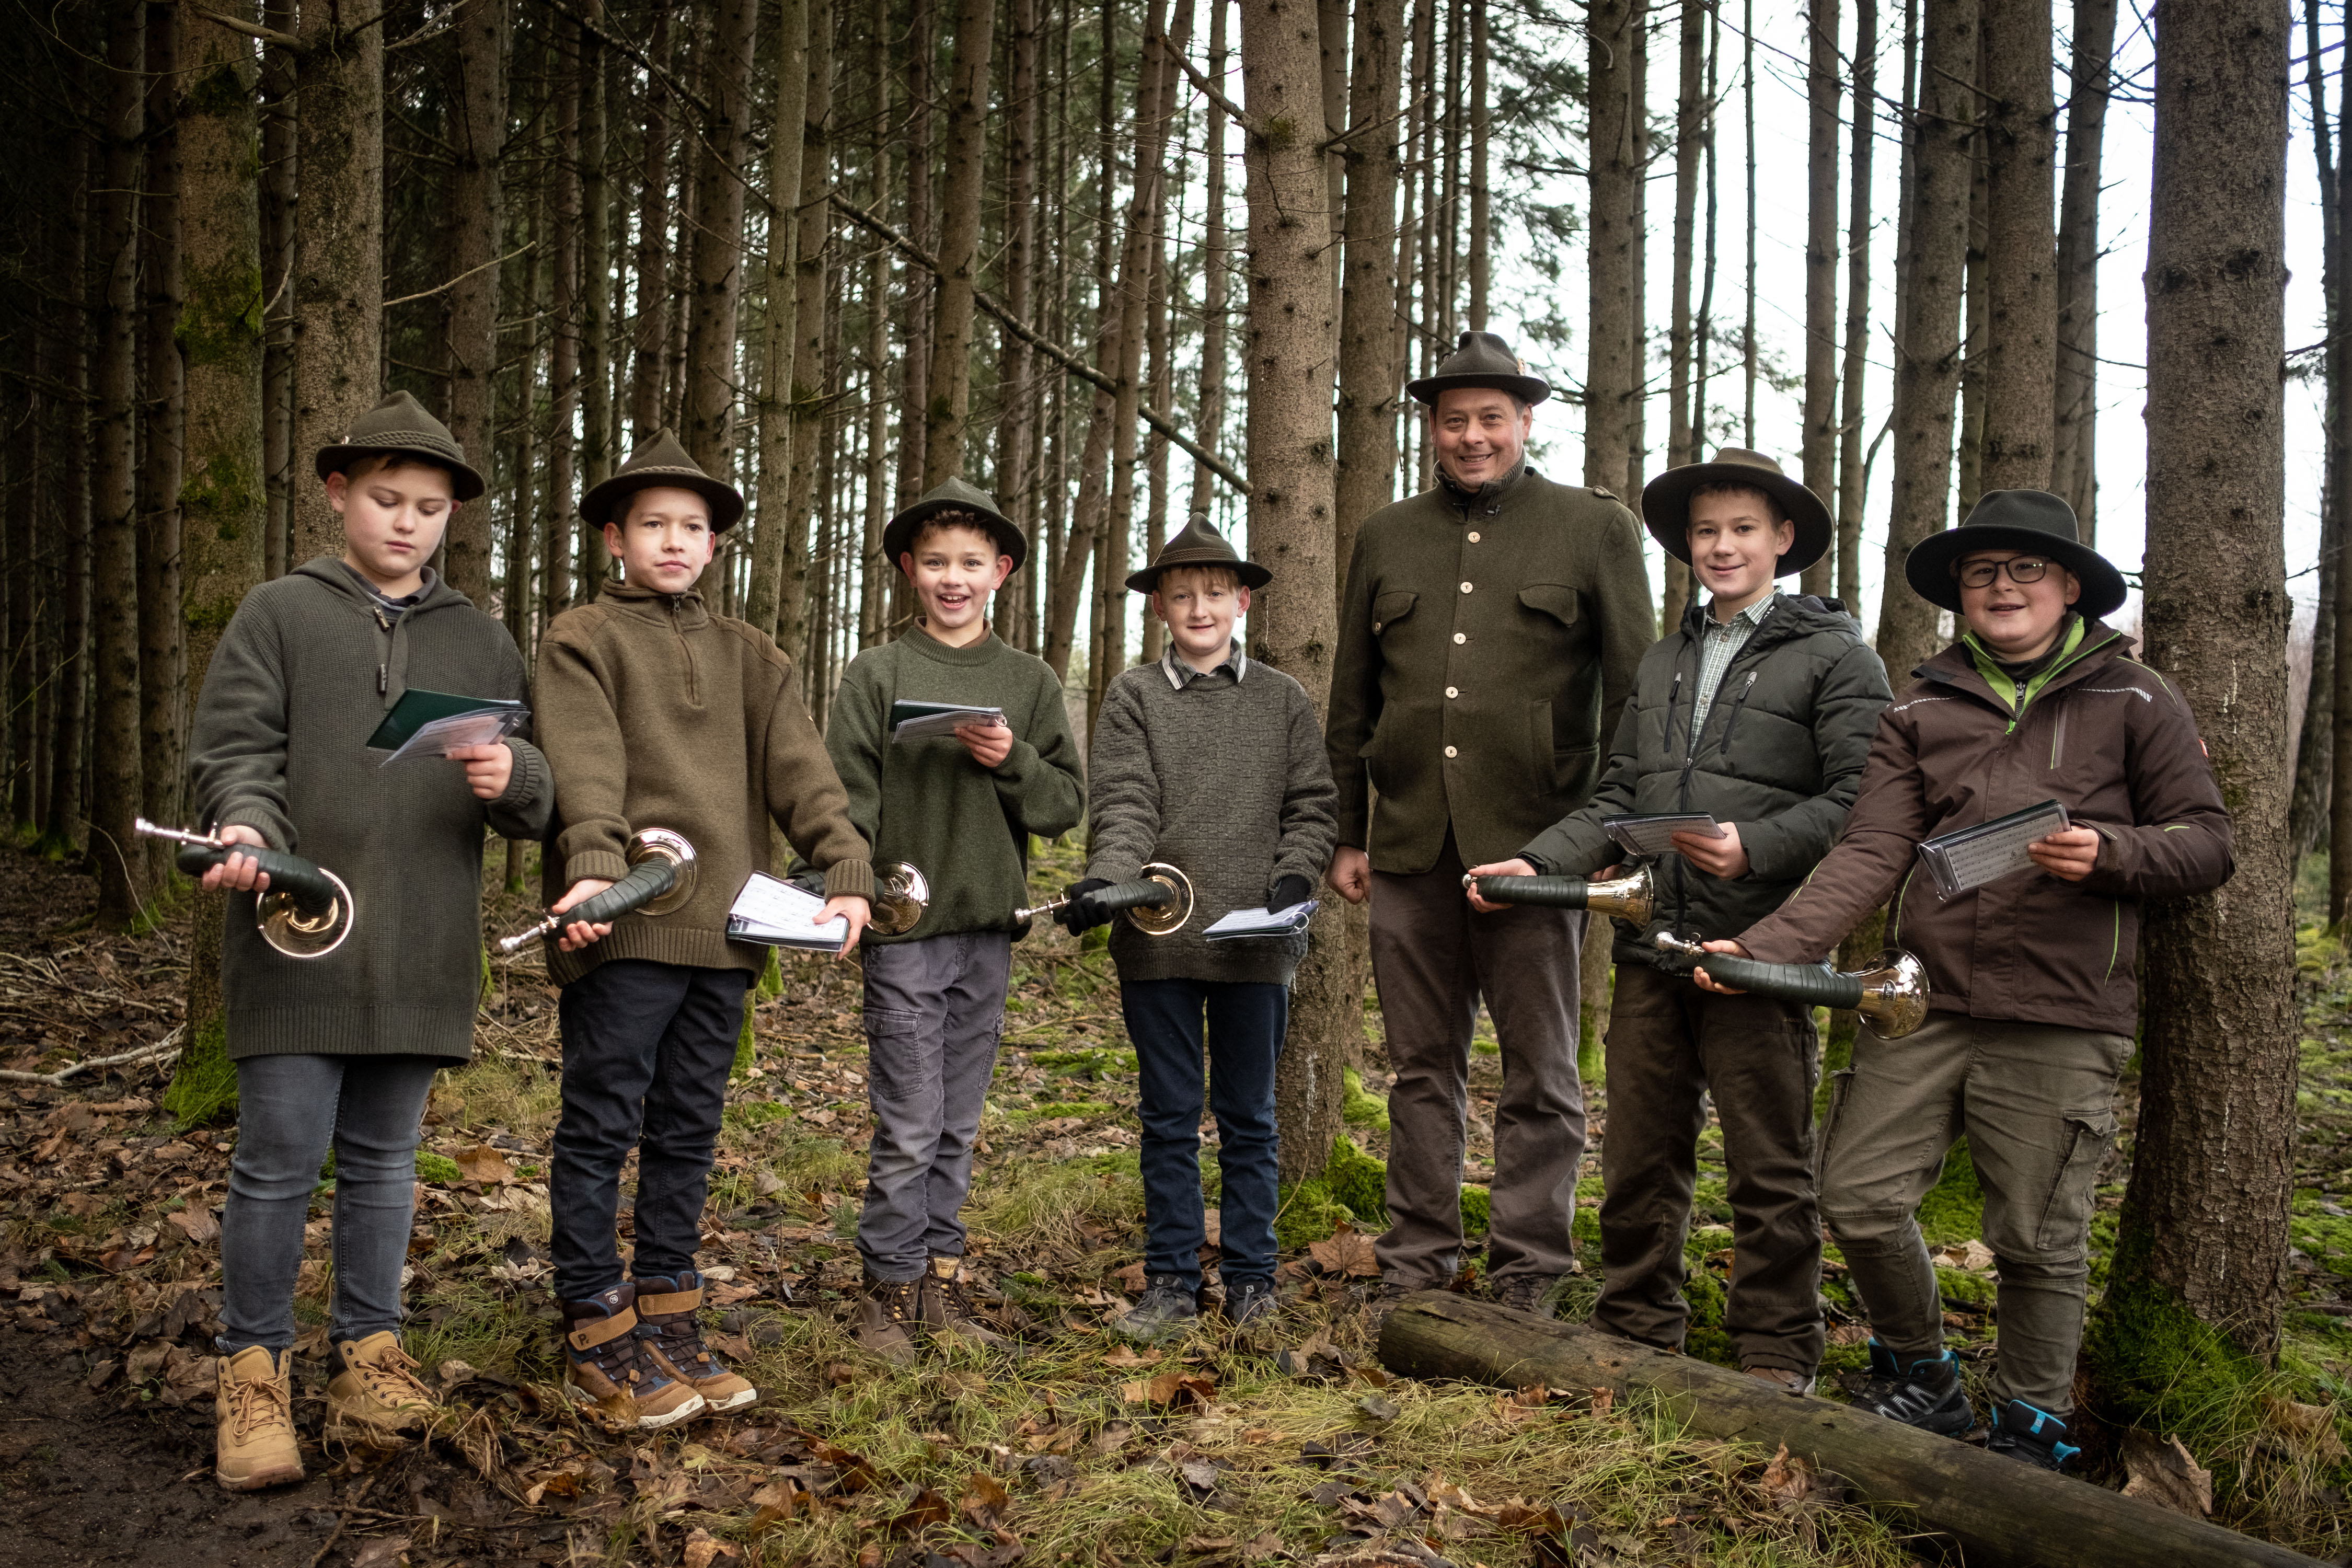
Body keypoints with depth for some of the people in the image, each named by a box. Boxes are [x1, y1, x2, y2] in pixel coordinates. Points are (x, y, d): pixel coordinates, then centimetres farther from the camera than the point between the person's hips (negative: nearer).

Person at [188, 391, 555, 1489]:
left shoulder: (482, 643, 14)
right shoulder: (278, 616, 6)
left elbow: (540, 803, 11)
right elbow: (232, 750, -1)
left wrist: (510, 779, -12)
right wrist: (247, 827, -21)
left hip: (421, 952, 3)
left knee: (384, 1157, 12)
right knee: (280, 1159, -1)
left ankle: (368, 1351, 24)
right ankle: (253, 1370, 13)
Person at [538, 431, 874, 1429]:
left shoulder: (750, 658, 19)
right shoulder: (582, 639, 5)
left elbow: (800, 771, 7)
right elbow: (585, 767, -11)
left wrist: (845, 872, -7)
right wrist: (594, 868, -27)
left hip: (724, 931, 5)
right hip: (624, 929, -5)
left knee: (688, 1133, 12)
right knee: (601, 1130, 1)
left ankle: (668, 1325, 23)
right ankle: (597, 1345, 11)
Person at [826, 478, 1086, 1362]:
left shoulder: (1029, 681, 9)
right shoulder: (876, 675, 1)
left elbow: (1068, 803, 6)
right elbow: (847, 801, -3)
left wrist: (1013, 762, -11)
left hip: (990, 928, 3)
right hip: (905, 927, -3)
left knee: (959, 1127, 11)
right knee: (909, 1129, -1)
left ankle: (939, 1280, 21)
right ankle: (890, 1289, 12)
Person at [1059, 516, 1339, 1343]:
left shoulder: (1283, 700, 9)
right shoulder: (1133, 695, 4)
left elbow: (1313, 805, 8)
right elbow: (1123, 805, -6)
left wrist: (1294, 878, -9)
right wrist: (1108, 879, -23)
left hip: (1256, 943, 1)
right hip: (1158, 937, -1)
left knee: (1249, 1118, 11)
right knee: (1169, 1118, 8)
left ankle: (1252, 1279, 22)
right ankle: (1171, 1281, 18)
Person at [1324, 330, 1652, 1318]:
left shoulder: (1595, 529, 5)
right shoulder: (1385, 539, 14)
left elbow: (1635, 694, 2)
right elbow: (1351, 703, 16)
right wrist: (1346, 835, 12)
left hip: (1535, 839, -3)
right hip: (1410, 845, 3)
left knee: (1539, 1071, 5)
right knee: (1422, 1066, 11)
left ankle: (1529, 1275, 16)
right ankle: (1417, 1262, 22)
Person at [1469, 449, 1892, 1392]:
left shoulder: (1835, 657, 2)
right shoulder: (1661, 664, 19)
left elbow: (1862, 800, -8)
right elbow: (1617, 801, 17)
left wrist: (1756, 848, -20)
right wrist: (1538, 863, 3)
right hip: (1652, 943, 5)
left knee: (1770, 1166, 4)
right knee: (1640, 1156, 11)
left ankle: (1776, 1358, 17)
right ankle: (1636, 1335, 25)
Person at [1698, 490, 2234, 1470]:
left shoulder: (2133, 700, 6)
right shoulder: (1922, 711, 11)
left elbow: (2208, 842, 5)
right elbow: (1871, 855, 2)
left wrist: (2110, 854, -16)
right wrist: (1768, 947, -11)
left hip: (2060, 1019, -3)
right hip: (1925, 1002, 3)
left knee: (2038, 1240, 5)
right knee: (1858, 1197, 1)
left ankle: (2030, 1438, 26)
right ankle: (1920, 1381, 27)